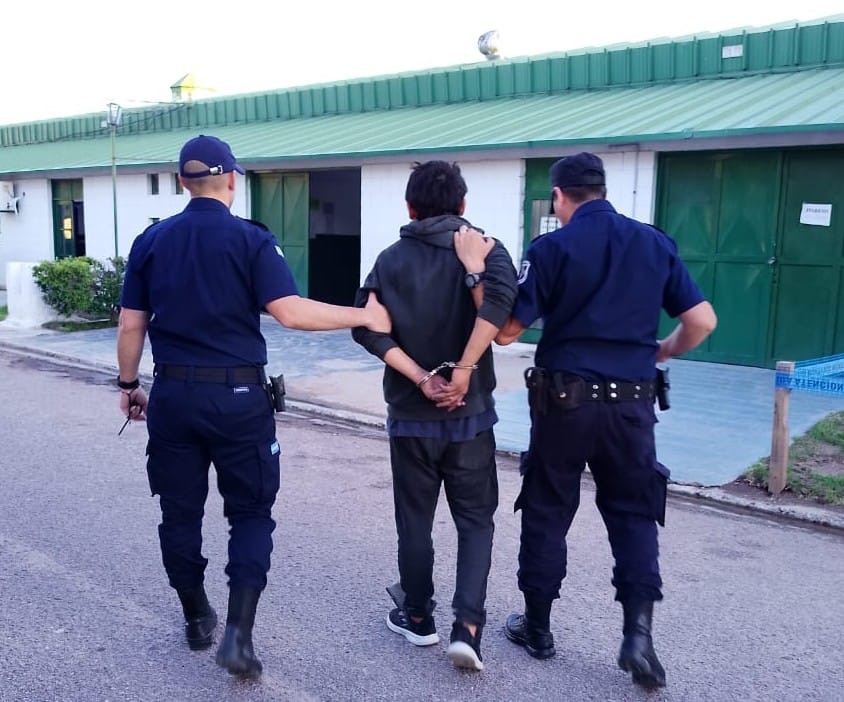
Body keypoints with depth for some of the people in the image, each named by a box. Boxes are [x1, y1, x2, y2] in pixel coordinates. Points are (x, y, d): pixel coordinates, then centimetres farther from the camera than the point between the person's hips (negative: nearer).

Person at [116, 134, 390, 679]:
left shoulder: (151, 241, 4)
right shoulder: (252, 239, -7)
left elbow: (131, 327, 5)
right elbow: (290, 311, -18)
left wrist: (129, 384, 18)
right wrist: (365, 316, -10)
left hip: (173, 394, 3)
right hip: (238, 396, -3)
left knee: (181, 512, 16)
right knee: (250, 513, 9)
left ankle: (197, 618, 31)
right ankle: (239, 632, 0)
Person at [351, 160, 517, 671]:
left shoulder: (391, 259, 4)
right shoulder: (481, 246, -1)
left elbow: (367, 328, -11)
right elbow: (500, 298, -24)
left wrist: (421, 379, -14)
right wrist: (464, 370, -21)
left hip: (410, 415, 1)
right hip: (470, 413, -1)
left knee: (415, 519, 15)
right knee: (475, 521, 10)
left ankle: (418, 617, 27)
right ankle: (468, 628, 0)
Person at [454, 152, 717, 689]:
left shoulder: (551, 248, -6)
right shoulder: (656, 243, 4)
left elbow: (506, 330, -7)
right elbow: (703, 321, 3)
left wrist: (475, 267, 0)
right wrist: (663, 351, 20)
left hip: (565, 401, -2)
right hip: (630, 404, 2)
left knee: (547, 514, 12)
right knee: (633, 514, 14)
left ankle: (537, 628, 24)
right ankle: (639, 631, 2)